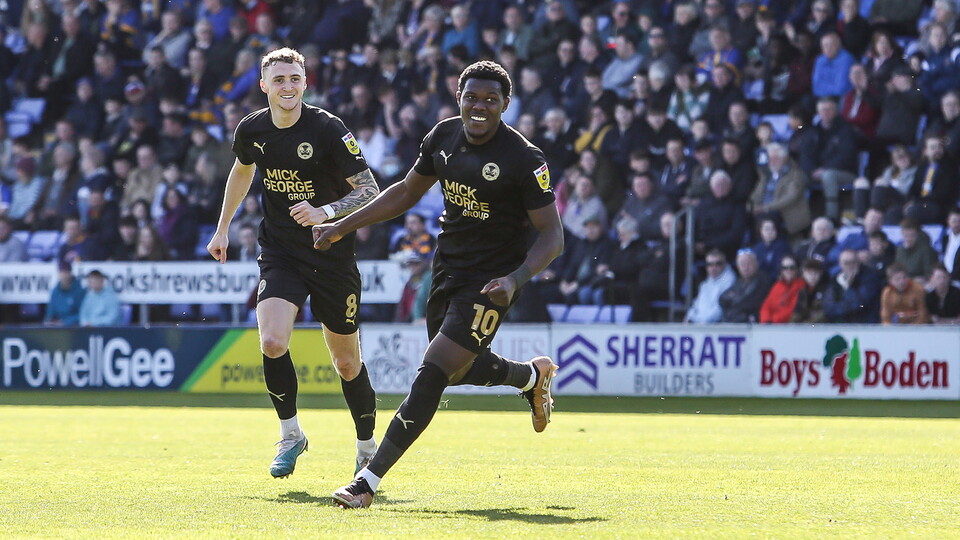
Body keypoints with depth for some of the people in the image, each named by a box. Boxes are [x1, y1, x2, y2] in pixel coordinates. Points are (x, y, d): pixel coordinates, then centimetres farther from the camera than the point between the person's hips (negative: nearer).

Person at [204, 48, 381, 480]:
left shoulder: (328, 129, -15)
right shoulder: (252, 129, -1)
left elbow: (370, 191, -15)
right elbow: (242, 171, 22)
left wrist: (326, 212, -31)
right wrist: (223, 228, 27)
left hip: (332, 255, -3)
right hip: (280, 254, 3)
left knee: (347, 362, 5)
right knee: (272, 344, -19)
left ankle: (367, 447, 26)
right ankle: (290, 435, 2)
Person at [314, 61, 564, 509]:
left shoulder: (524, 160, -19)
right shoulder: (444, 136, 0)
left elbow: (551, 235, -15)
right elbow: (408, 191, 15)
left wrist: (515, 280, -31)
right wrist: (342, 227, 12)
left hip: (489, 282, -7)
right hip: (447, 270, 7)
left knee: (433, 374, -14)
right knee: (459, 369, 19)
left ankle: (370, 479, -10)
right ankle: (531, 375, 50)